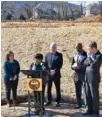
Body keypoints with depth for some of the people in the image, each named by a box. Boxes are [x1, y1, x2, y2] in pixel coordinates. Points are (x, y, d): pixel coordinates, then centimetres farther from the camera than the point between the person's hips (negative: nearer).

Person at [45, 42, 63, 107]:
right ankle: (49, 101, 15)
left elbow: (60, 65, -5)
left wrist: (54, 71, -14)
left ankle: (58, 101, 9)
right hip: (48, 74, 3)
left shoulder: (59, 55, 2)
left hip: (56, 74, -3)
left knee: (58, 88, 2)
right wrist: (49, 71, -5)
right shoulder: (47, 55, 11)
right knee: (49, 88, 5)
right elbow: (45, 64, 8)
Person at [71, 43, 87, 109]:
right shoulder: (75, 55, 12)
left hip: (84, 76, -6)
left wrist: (80, 67, -22)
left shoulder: (86, 55, -8)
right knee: (78, 91, 11)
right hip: (77, 75, 6)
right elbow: (72, 64, 15)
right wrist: (73, 66, -8)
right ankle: (79, 104, 21)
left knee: (85, 91, -4)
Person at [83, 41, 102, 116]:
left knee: (94, 96, 1)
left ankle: (96, 112, 11)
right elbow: (85, 63, 10)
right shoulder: (92, 54, 13)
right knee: (88, 95, 13)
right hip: (88, 77, 8)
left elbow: (93, 65, -22)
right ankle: (90, 110, 23)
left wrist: (89, 56, -13)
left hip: (94, 78, -8)